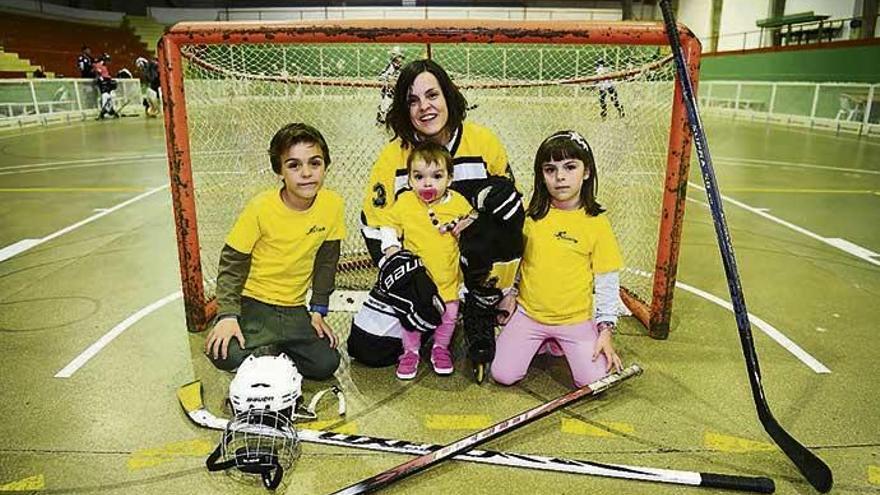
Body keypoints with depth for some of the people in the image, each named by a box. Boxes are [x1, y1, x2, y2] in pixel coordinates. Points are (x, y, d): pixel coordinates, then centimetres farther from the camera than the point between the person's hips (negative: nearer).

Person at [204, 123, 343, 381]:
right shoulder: (261, 207, -17)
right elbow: (232, 262, -9)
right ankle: (264, 352, 6)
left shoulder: (332, 205, -8)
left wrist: (318, 310, 5)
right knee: (225, 354, -27)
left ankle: (271, 351, 14)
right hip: (253, 301, -3)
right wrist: (228, 315, -18)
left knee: (326, 364, -12)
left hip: (294, 308, 3)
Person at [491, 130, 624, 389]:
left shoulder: (597, 223, -7)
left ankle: (561, 345, 17)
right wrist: (509, 293, 5)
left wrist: (606, 329, -6)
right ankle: (541, 344, 20)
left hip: (576, 319, -1)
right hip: (528, 313, 1)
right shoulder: (530, 216, -2)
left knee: (594, 381, -11)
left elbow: (607, 282, -3)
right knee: (503, 375, -7)